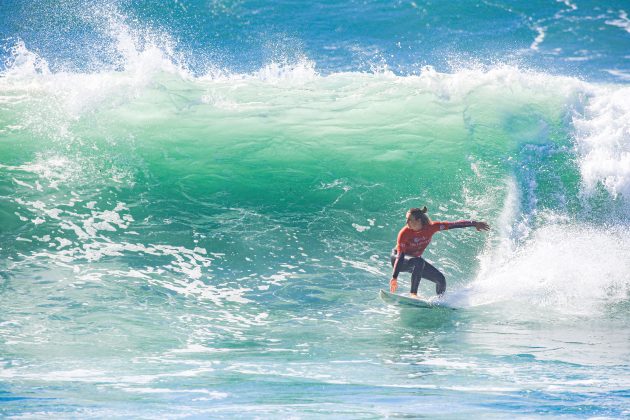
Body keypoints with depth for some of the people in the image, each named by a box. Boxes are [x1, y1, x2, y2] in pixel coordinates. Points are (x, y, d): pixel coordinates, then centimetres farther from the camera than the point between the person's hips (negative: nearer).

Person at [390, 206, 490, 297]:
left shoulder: (430, 227, -20)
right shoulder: (404, 233, -30)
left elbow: (453, 225, -18)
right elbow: (400, 256, -33)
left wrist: (474, 223, -20)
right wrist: (394, 277, -39)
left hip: (415, 260, 5)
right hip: (399, 260, -5)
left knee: (440, 279, -1)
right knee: (419, 262, -37)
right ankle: (413, 294, -35)